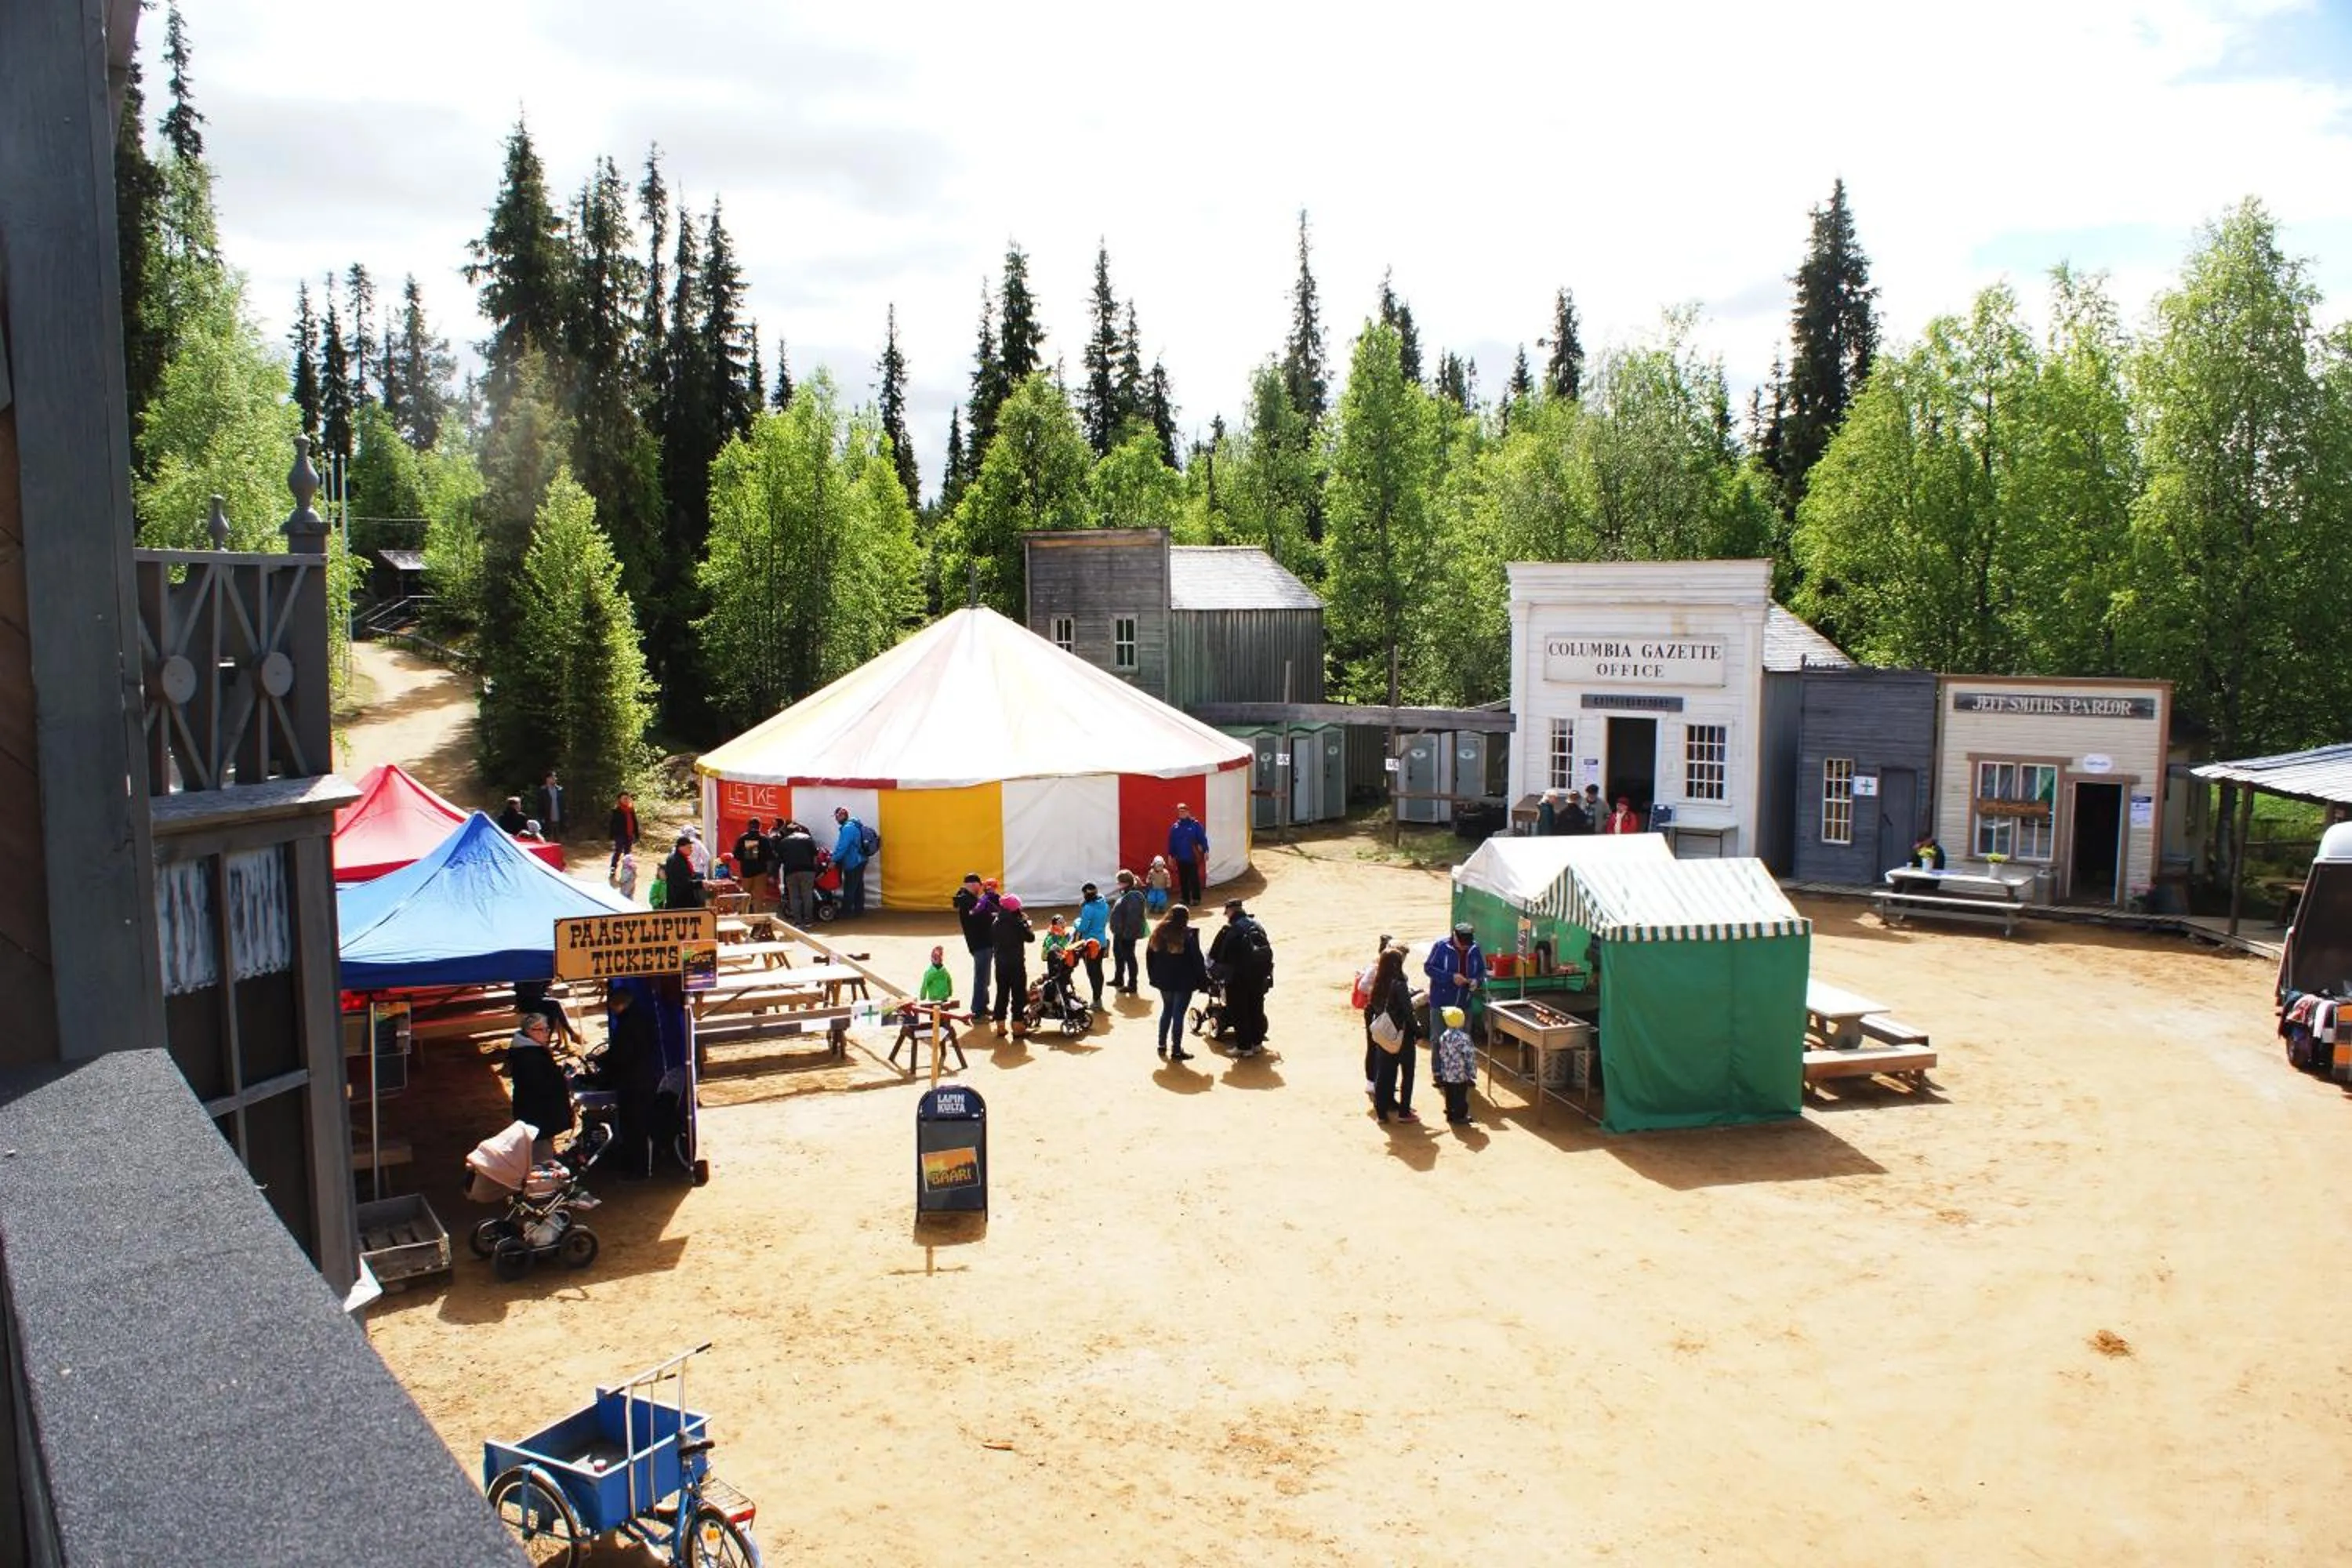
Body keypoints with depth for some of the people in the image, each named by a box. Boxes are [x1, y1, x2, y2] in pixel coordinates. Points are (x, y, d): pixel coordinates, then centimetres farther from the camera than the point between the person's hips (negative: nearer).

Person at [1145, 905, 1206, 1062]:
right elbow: (1197, 960, -14)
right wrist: (1203, 981, -7)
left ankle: (1162, 1045, 25)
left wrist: (1154, 976, 18)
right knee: (1178, 1013, -1)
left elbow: (1150, 956, 11)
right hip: (1183, 981, -5)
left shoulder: (1159, 933, 4)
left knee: (1167, 1010, 21)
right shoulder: (1189, 935, -14)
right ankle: (1176, 1050, 3)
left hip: (1164, 980, 5)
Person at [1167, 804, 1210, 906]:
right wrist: (1170, 855, 7)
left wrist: (1206, 851, -9)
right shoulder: (1174, 827, 4)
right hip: (1180, 858, 3)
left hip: (1193, 857, -3)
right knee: (1183, 879, 8)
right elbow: (1171, 842, 8)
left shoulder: (1195, 825, -4)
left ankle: (1196, 898, 9)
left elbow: (1202, 838, -4)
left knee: (1194, 878, 0)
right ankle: (1185, 898, 17)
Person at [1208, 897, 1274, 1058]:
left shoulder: (1230, 930, -10)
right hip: (1261, 974, 6)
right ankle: (1257, 1042, 27)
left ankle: (1244, 1046, 8)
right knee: (1257, 1008, 19)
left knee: (1239, 1011, 5)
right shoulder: (1257, 925, 7)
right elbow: (1267, 949, 9)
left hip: (1239, 977, -6)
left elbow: (1214, 954, -8)